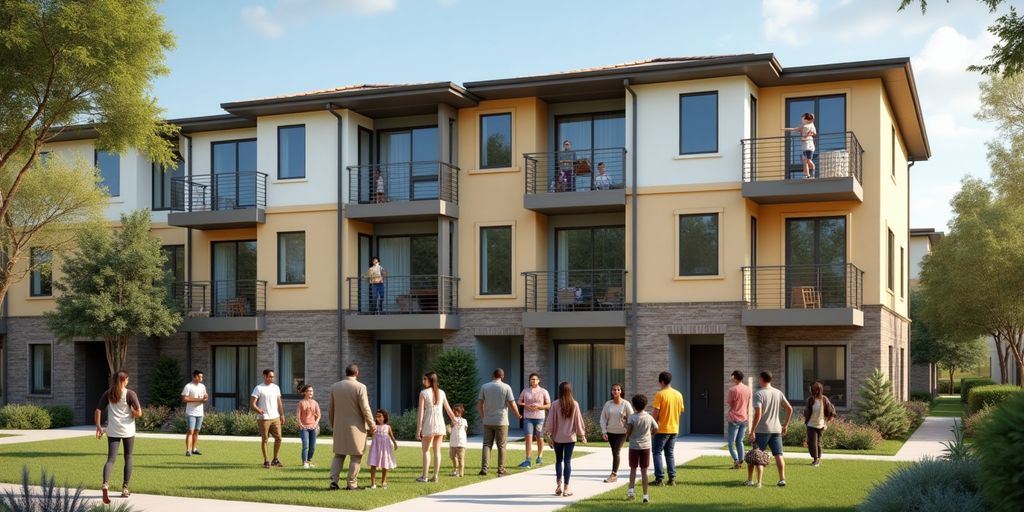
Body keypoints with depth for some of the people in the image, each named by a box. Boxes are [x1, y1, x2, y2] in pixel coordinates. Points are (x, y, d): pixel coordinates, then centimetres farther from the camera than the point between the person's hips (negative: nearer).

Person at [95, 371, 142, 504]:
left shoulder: (107, 394, 4)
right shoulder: (130, 394, -7)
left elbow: (98, 411, 0)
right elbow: (139, 413, -14)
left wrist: (98, 427, 8)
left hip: (113, 432, 2)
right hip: (128, 431, -2)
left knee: (111, 459, 0)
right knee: (128, 458, 14)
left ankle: (105, 484, -26)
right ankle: (125, 489, 17)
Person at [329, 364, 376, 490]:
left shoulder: (334, 387, 4)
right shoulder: (360, 387, -10)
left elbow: (330, 408, 9)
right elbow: (365, 409, -13)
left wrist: (332, 425, 20)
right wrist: (372, 425, -2)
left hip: (339, 427, 4)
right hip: (355, 427, -4)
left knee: (338, 455, 13)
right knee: (355, 456, 6)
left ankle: (334, 480, -1)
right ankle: (351, 484, 6)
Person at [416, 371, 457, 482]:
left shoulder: (424, 393, -8)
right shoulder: (441, 392, 6)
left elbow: (420, 412, -11)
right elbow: (448, 409, 13)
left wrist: (418, 429, -9)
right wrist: (455, 421, 27)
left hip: (429, 424, -4)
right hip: (440, 424, 4)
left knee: (426, 450, 4)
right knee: (437, 451, 8)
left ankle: (424, 476, 1)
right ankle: (435, 476, 7)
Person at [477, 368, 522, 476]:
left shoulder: (484, 387, 2)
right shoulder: (506, 387, -5)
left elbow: (479, 404, 3)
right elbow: (512, 404, -6)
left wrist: (482, 416, 18)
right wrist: (518, 415, 11)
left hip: (488, 421, 2)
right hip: (501, 421, -2)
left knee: (487, 444, 6)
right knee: (501, 446, 6)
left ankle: (484, 468, -4)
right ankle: (501, 470, 8)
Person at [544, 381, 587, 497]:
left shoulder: (555, 404, -8)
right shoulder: (574, 404, -5)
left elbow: (551, 421, -5)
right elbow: (578, 420, 1)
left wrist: (548, 434, 3)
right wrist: (582, 435, 11)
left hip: (557, 437, 0)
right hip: (570, 437, 0)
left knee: (558, 460, 15)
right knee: (567, 461, 5)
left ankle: (559, 485, 5)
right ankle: (566, 488, 4)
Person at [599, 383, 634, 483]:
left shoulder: (625, 404, -8)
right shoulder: (608, 404, 0)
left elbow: (631, 418, -4)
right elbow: (603, 418, 5)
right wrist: (604, 431, -2)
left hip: (622, 432, -3)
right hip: (610, 432, 3)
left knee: (616, 452, -11)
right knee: (614, 453, 8)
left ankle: (613, 474, -6)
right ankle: (615, 474, 16)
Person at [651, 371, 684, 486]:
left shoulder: (660, 394, -13)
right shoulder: (678, 394, 5)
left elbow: (656, 412, -15)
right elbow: (681, 411, 13)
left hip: (662, 429, -6)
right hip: (674, 429, 6)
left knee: (656, 452, 3)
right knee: (670, 453, 14)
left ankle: (659, 479, -2)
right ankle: (672, 479, 9)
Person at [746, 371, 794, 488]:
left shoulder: (758, 394, -11)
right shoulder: (778, 393, 7)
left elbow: (758, 414, -19)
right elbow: (789, 409, 9)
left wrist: (752, 431, -14)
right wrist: (786, 425, 18)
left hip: (762, 430, -4)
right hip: (776, 429, 4)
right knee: (778, 455, 5)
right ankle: (782, 479, 0)